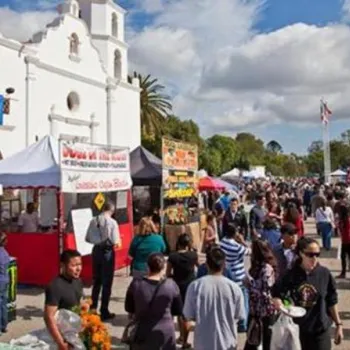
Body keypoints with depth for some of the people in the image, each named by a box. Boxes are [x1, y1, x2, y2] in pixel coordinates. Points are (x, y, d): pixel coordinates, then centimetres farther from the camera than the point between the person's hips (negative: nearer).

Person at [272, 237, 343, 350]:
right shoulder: (290, 275, -7)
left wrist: (338, 324, 3)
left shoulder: (324, 274, -7)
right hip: (296, 329, 1)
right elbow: (277, 294, 5)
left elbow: (332, 301, 1)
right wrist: (279, 304, -15)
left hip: (320, 329, -1)